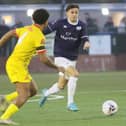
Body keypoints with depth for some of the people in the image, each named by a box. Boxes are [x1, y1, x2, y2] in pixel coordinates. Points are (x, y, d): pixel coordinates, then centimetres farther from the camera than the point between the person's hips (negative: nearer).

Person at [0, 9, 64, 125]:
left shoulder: (27, 29, 10)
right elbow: (44, 59, -17)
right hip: (18, 65, -9)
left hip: (12, 63, 9)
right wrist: (58, 68, -3)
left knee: (33, 90, 13)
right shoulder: (39, 37, -15)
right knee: (24, 96, -13)